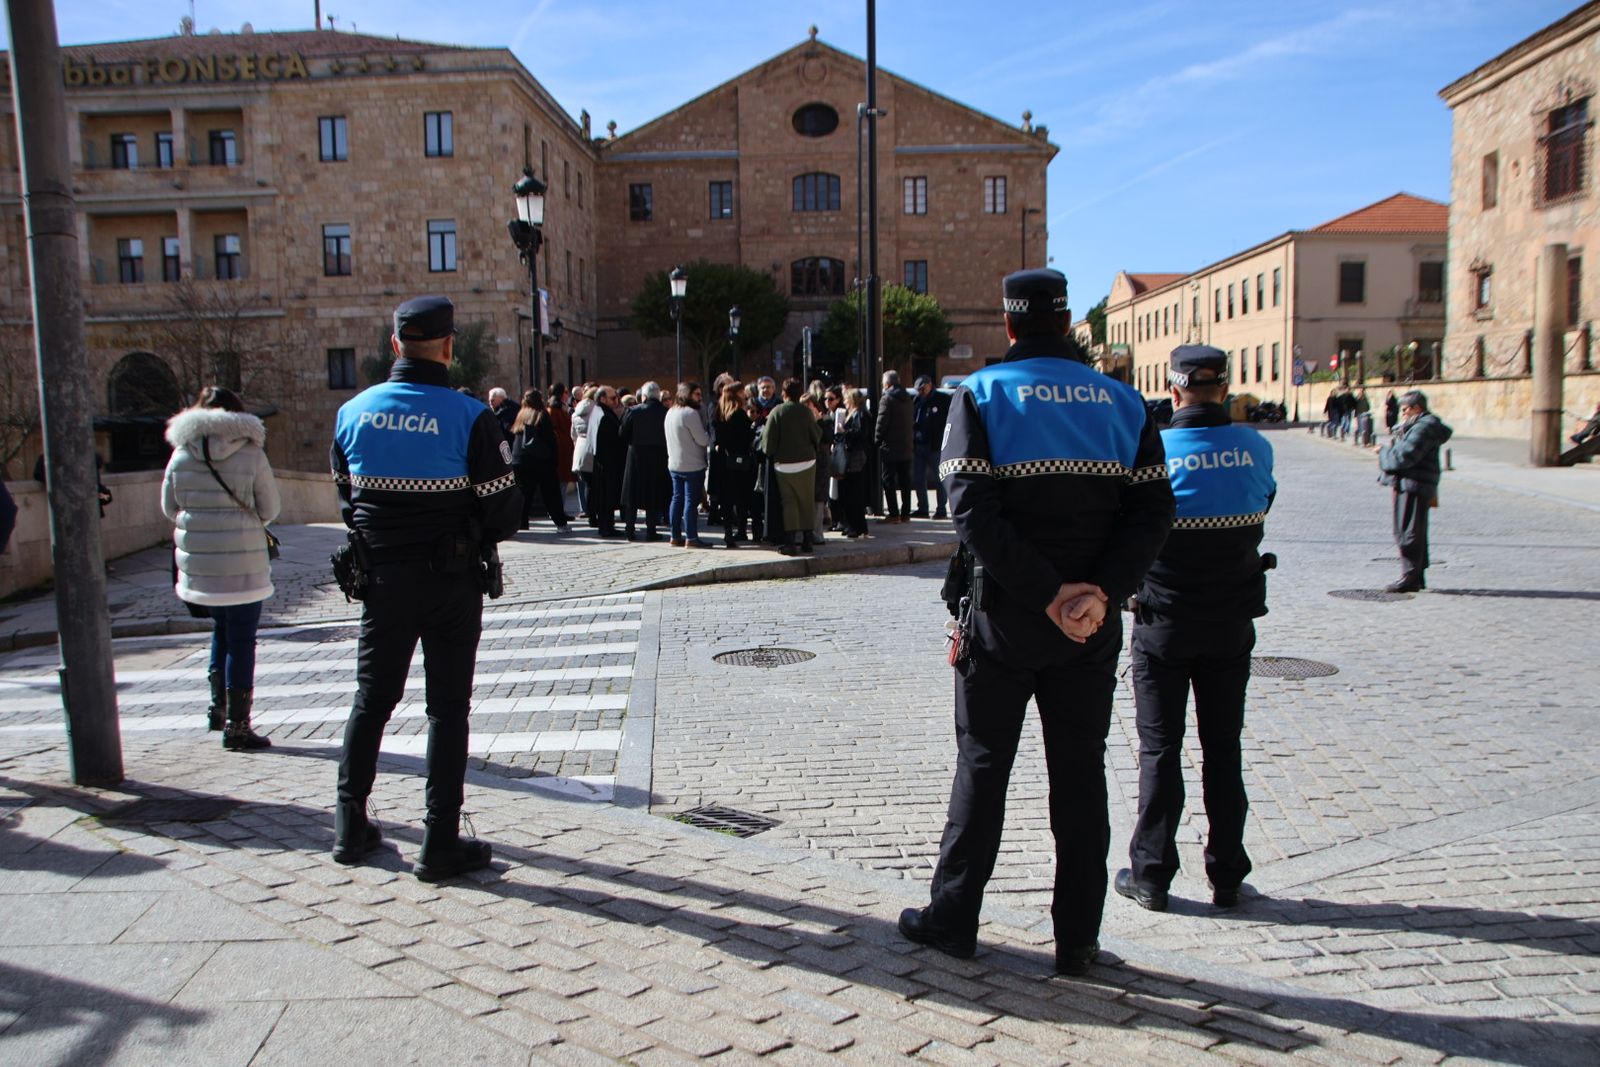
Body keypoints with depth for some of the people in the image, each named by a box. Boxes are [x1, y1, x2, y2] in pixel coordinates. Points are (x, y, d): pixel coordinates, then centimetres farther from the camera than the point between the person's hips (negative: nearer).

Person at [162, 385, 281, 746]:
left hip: (197, 560, 5)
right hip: (242, 561, -4)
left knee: (221, 629, 24)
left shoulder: (181, 454, 3)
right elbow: (270, 508, -3)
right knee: (241, 640, 2)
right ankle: (237, 725, 5)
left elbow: (169, 507, 9)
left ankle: (217, 706, 28)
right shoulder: (251, 453, -8)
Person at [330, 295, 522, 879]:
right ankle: (440, 845, 11)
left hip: (381, 579, 4)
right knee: (447, 709, 5)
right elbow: (504, 512, -14)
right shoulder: (470, 417, -15)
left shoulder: (352, 412, -1)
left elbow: (346, 497, 9)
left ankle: (351, 828, 28)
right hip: (451, 583, -4)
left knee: (372, 698, 18)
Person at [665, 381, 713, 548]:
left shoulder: (670, 412, 11)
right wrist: (709, 437, 3)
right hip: (692, 465, -9)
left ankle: (676, 536, 15)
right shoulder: (691, 413, -17)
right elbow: (703, 440, -17)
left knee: (677, 499, 12)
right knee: (691, 501, -6)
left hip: (674, 464, 9)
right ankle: (691, 538, -5)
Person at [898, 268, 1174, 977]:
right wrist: (1102, 592, -13)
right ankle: (1077, 938, 19)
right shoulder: (1121, 400, 5)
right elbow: (1152, 510, -5)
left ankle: (953, 919, 22)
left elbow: (974, 510, -17)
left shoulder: (982, 393, -4)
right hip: (1092, 625, 3)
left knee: (982, 767, 11)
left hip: (1003, 619, -2)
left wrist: (1049, 593, -16)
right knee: (1080, 774, 11)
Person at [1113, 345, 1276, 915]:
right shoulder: (1255, 448, -5)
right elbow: (1262, 510, 10)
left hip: (1164, 621, -3)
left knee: (1160, 748, 7)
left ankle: (1151, 875, 14)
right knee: (1223, 746, 13)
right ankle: (1227, 876, 21)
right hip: (1232, 621, 3)